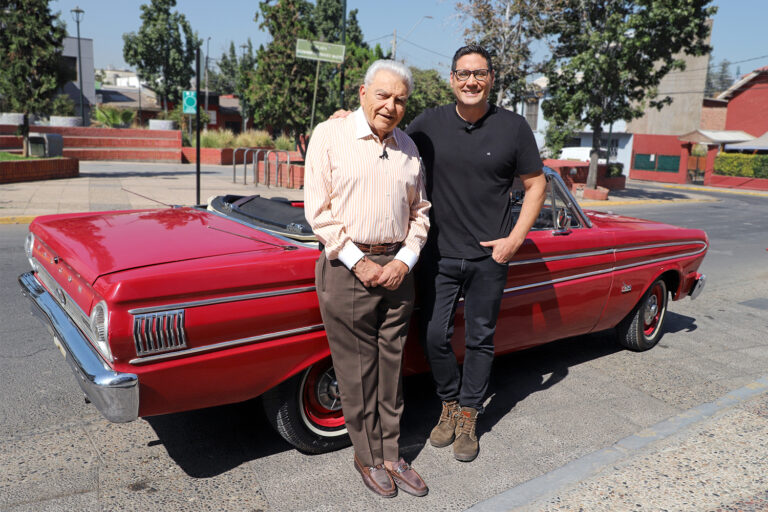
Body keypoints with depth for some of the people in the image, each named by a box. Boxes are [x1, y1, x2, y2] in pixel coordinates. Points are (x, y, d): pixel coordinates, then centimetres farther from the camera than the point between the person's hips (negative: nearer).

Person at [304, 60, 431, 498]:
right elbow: (318, 209, -8)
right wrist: (359, 264, -12)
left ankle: (391, 454, 27)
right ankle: (368, 457, 24)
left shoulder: (408, 147, 11)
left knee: (391, 366, 12)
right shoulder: (329, 135, -3)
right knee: (357, 370, 6)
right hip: (347, 268, -4)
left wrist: (403, 261, -2)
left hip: (396, 268, 4)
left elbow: (420, 212, 14)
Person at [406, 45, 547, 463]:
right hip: (439, 255, 1)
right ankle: (449, 404, 29)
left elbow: (536, 185, 4)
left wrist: (514, 239, -5)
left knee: (480, 339, 10)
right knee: (434, 336, 4)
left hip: (489, 257, 0)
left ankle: (468, 417, 27)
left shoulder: (513, 127, -1)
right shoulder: (430, 123, 1)